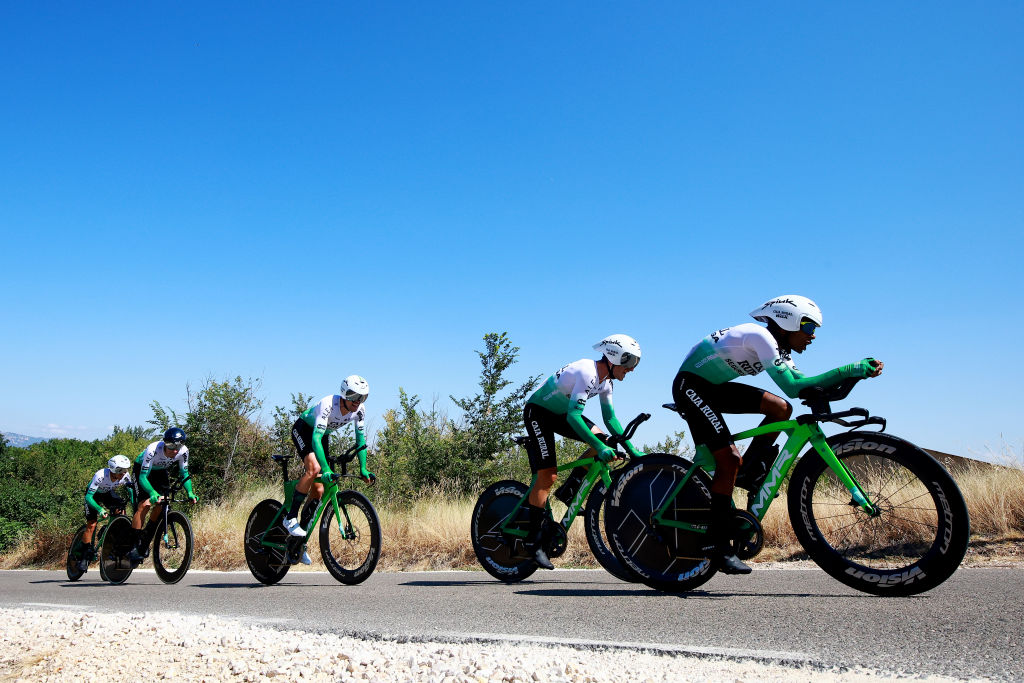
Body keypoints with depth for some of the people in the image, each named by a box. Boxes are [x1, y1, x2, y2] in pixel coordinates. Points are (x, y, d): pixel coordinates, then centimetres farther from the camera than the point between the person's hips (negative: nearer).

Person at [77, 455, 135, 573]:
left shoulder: (125, 477, -27)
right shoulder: (101, 476, -38)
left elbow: (131, 492, -14)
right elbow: (88, 497, -37)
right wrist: (100, 510, -50)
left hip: (108, 494, 4)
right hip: (93, 494, -3)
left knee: (120, 511, -22)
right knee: (91, 524, -14)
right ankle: (84, 557, -3)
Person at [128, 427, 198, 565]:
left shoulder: (183, 451, -27)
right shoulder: (153, 450, -39)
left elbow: (184, 474, -16)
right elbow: (143, 477, -38)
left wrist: (189, 492, -31)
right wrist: (153, 493, -54)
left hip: (160, 472, 4)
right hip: (141, 469, -4)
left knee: (160, 505, -11)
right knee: (144, 504, -21)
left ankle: (145, 544, 7)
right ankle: (134, 545, -14)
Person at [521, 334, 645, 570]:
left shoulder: (605, 380, -1)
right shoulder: (587, 373, -29)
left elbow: (609, 417, 5)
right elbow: (573, 416, -36)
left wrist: (631, 449, 0)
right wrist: (600, 447, -38)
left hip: (559, 413, 9)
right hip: (537, 412, -9)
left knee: (603, 441, -7)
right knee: (547, 476, -14)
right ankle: (534, 539, -5)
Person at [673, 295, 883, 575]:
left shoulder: (779, 349, 8)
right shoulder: (761, 337, -22)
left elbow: (800, 382, 0)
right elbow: (792, 387, -26)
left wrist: (854, 370, -6)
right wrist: (848, 371, -24)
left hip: (714, 387, 9)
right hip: (690, 386, -9)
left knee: (780, 408, -4)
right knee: (729, 460, -16)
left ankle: (748, 473, 4)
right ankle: (720, 546, -9)